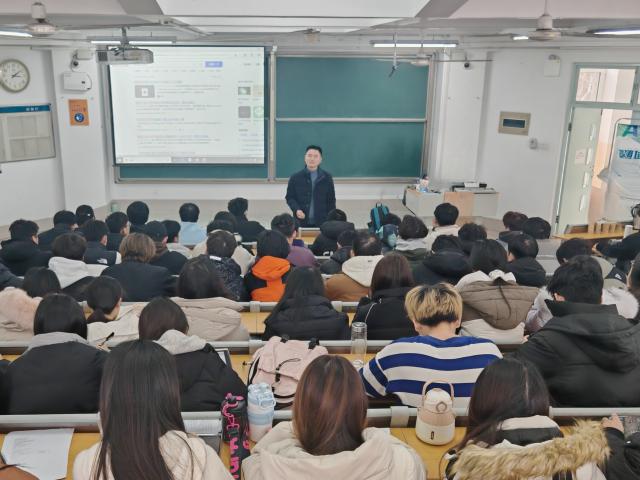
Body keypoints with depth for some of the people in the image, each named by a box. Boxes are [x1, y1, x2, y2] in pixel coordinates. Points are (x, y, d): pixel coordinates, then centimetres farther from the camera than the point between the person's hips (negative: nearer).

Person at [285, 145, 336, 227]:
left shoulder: (327, 178, 5)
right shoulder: (295, 178, 4)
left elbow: (331, 201, 8)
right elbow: (290, 197, 8)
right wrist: (296, 210, -10)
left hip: (322, 223, 0)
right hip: (301, 222, 0)